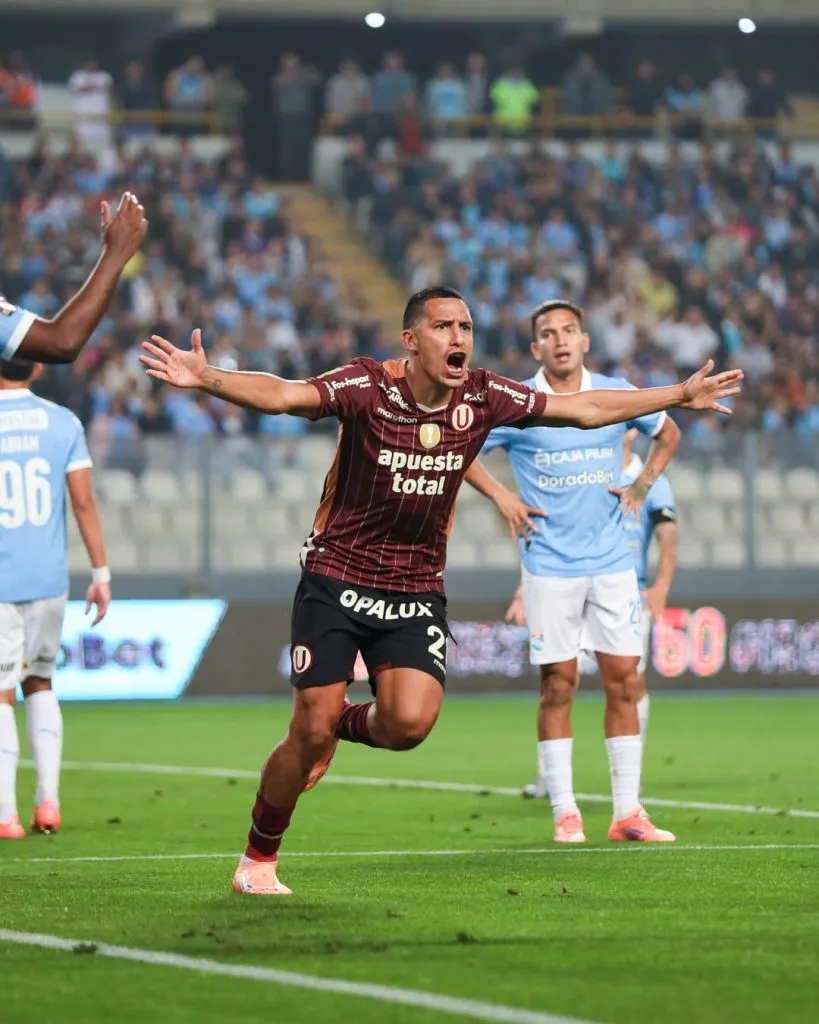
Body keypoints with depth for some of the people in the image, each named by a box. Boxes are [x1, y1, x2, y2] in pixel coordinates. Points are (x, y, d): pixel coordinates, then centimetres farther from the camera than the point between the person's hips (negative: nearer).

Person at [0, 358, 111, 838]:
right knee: (40, 682, 19)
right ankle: (48, 800, 9)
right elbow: (84, 501, -4)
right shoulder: (63, 423, 0)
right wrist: (102, 573, 1)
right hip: (48, 578, 3)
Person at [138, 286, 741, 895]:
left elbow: (584, 408, 7)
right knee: (311, 731, -6)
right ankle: (259, 859, 15)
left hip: (417, 591, 3)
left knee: (410, 722, -19)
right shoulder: (367, 387, -17)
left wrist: (682, 396, 11)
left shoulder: (483, 398, -4)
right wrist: (207, 379, -50)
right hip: (337, 579, -3)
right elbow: (283, 395, -32)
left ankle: (344, 727, 18)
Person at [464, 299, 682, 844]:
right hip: (550, 567, -2)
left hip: (612, 562, 2)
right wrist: (501, 498, -3)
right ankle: (565, 813, 5)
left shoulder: (616, 395, 3)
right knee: (558, 685, -1)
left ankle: (628, 811, 5)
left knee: (624, 681, 0)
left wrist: (640, 488, 9)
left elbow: (668, 433, 20)